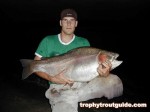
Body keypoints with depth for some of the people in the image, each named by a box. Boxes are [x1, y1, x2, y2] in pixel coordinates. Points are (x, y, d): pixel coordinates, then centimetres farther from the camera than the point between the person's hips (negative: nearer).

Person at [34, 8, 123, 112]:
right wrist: (52, 78, -15)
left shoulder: (84, 43, 7)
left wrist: (105, 73, -26)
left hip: (82, 84, 2)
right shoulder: (48, 41, 5)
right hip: (59, 89, -2)